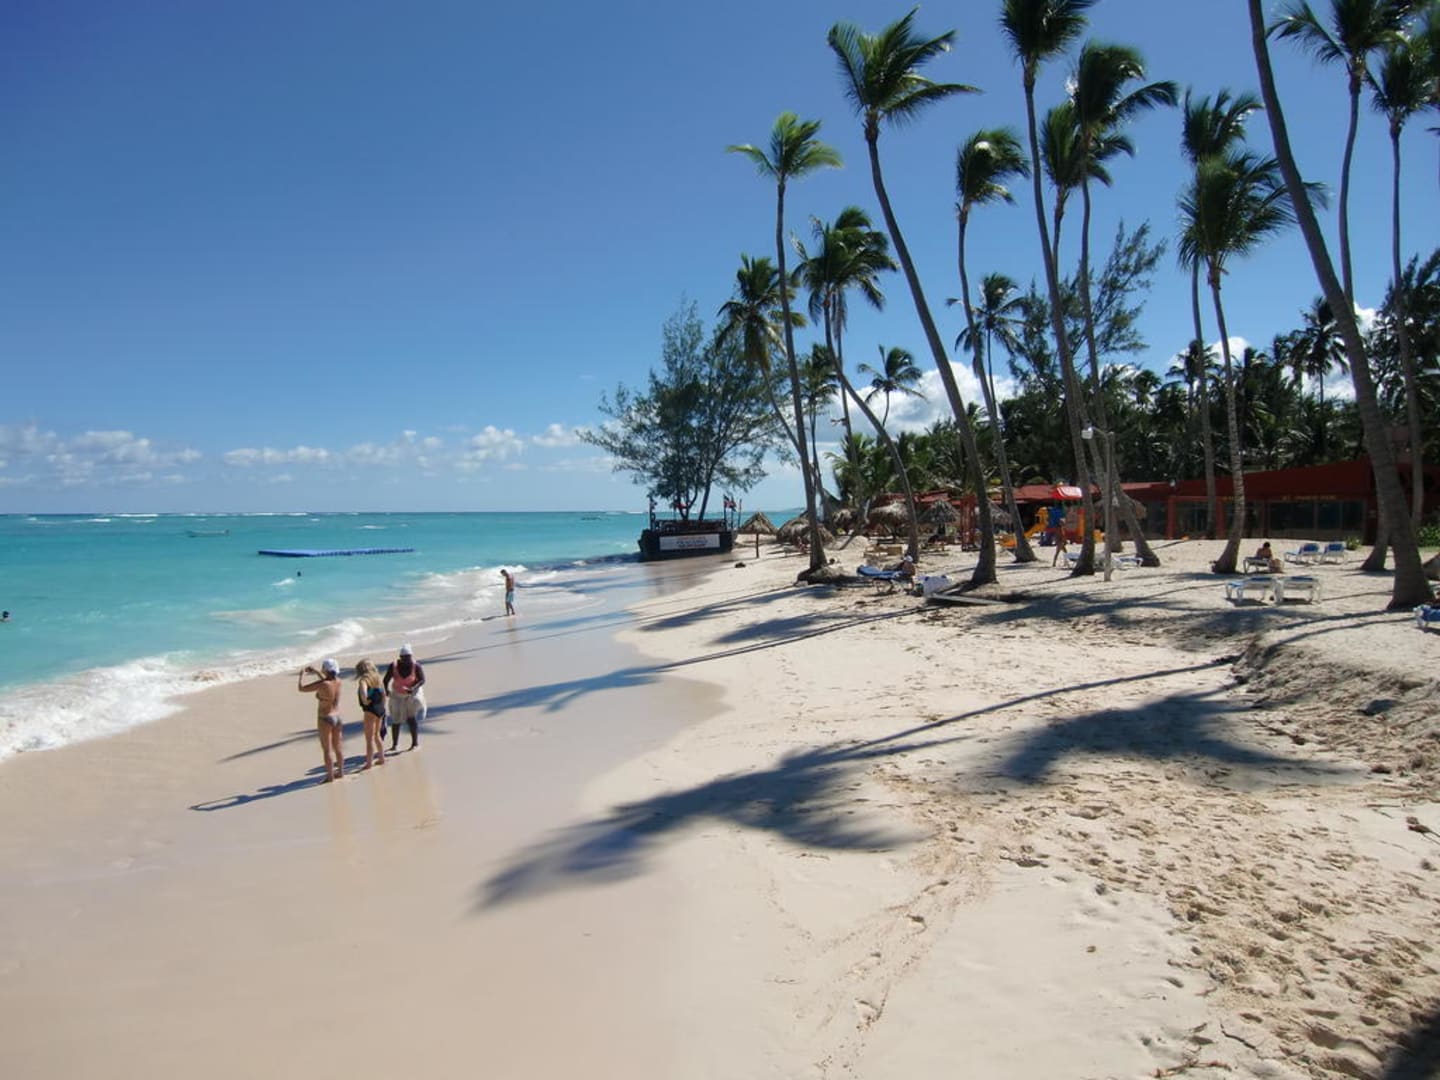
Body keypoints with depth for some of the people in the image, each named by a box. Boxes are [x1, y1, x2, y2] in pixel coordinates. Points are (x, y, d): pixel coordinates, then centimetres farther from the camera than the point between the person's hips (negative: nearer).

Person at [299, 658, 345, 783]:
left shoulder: (322, 684, -23)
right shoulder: (337, 681, -2)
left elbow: (301, 688, -15)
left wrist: (302, 674, 1)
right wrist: (315, 672, 23)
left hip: (325, 719, -7)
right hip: (336, 717, 7)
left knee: (327, 749, 1)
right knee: (337, 747, 16)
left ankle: (330, 775, 6)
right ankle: (340, 771, 25)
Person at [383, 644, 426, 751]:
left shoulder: (416, 666, -21)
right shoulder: (393, 665, -17)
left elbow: (422, 680, -21)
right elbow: (386, 680, -13)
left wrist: (413, 688, -37)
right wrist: (386, 690, -31)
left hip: (413, 694, -2)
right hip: (397, 695, 3)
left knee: (411, 717, -17)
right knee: (396, 720, 7)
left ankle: (415, 743, -8)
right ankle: (394, 745, 23)